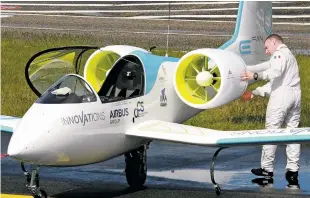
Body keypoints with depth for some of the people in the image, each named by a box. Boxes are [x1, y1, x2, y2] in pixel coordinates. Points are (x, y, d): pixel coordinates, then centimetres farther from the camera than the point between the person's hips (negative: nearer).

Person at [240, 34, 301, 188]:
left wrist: (256, 76, -29)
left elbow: (276, 72, -24)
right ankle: (293, 171, 0)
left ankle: (267, 169, -1)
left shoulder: (279, 53, -2)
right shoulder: (289, 55, 30)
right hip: (295, 95, 9)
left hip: (281, 95, -9)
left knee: (271, 131, -3)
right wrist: (255, 92, 26)